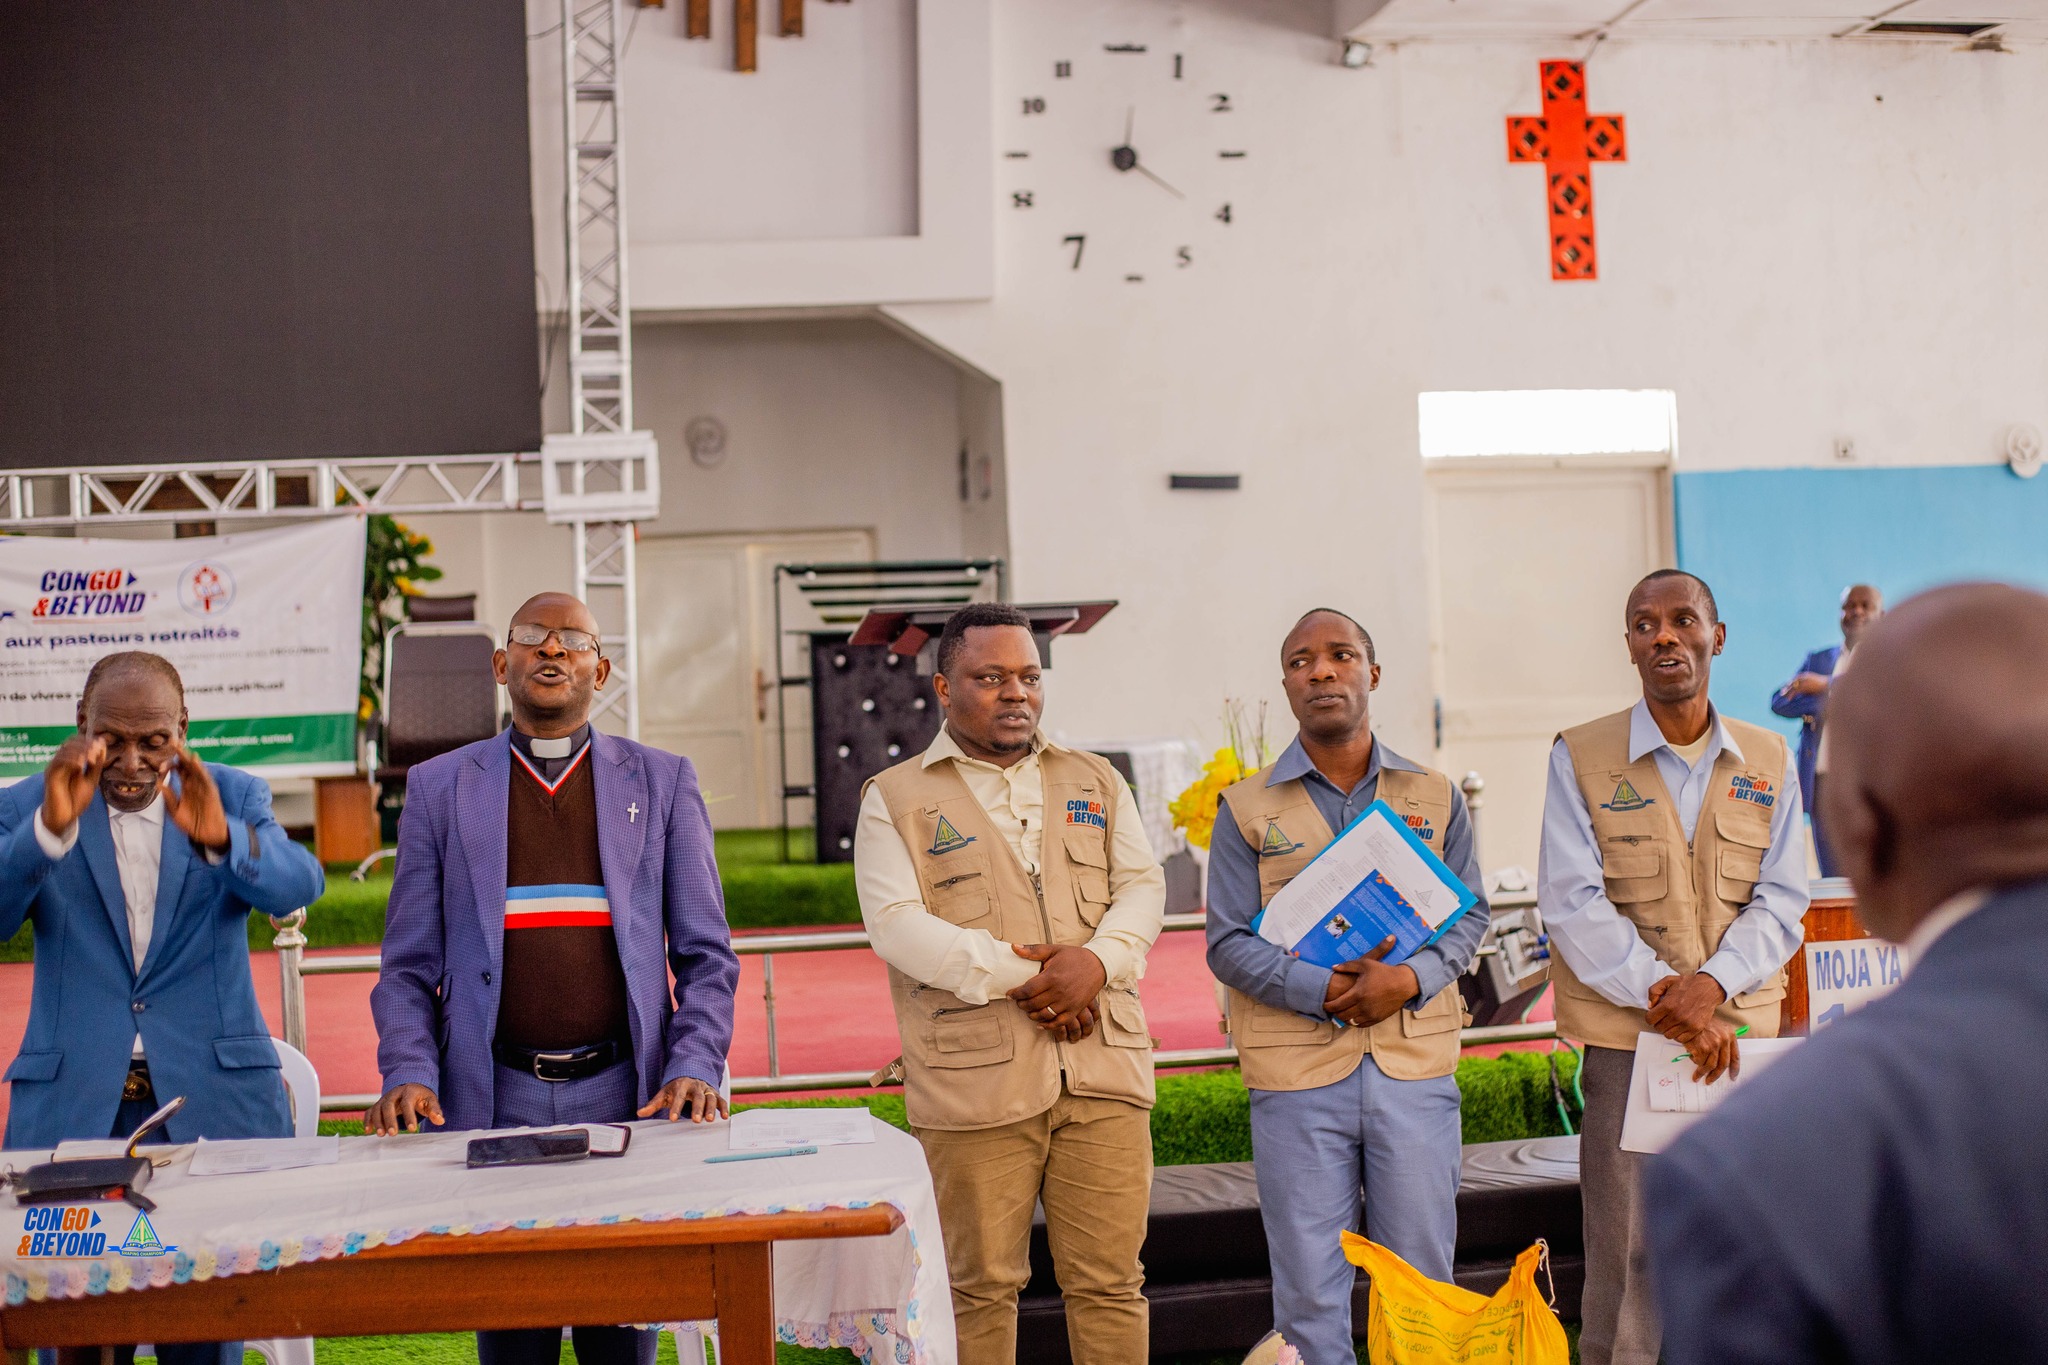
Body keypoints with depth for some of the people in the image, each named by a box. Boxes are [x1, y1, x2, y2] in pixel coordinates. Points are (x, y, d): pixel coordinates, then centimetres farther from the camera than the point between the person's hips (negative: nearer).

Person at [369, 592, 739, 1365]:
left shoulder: (661, 783, 8)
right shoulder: (439, 789, 8)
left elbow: (705, 958, 7)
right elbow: (409, 968, 8)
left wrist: (694, 1069, -7)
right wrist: (407, 1074, -7)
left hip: (624, 1099, 0)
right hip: (494, 1102, 0)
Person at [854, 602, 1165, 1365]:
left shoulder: (1094, 782, 18)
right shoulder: (896, 799, 5)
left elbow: (1143, 886, 8)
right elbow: (896, 925, -7)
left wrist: (1095, 961, -13)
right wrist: (1020, 978, -14)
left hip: (1104, 1073, 3)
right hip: (975, 1080, -3)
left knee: (1110, 1280, 5)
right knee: (981, 1286, 4)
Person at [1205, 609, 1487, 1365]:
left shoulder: (1434, 796, 10)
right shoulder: (1248, 808, 4)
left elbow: (1469, 913, 10)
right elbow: (1229, 943, 0)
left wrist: (1409, 980, -10)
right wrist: (1323, 988, -16)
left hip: (1415, 1068, 2)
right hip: (1297, 1076, -1)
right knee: (1309, 1295, 2)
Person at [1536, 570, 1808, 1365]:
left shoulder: (1768, 763, 10)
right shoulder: (1581, 758, 1)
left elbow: (1781, 900, 6)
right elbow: (1573, 903, -5)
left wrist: (1712, 982, -12)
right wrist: (1664, 996, -15)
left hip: (1741, 1030, 3)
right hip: (1624, 1038, -2)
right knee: (1628, 1256, -2)